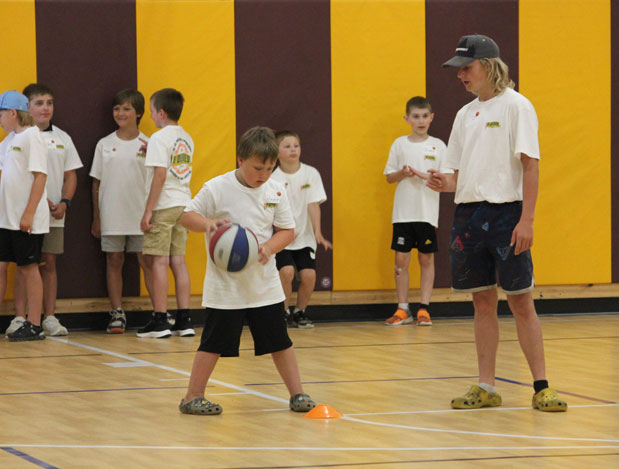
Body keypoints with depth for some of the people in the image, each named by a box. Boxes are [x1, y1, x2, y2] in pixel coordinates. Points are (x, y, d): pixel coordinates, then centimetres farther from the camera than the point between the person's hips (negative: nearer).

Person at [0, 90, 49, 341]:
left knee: (29, 268, -2)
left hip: (27, 220, -8)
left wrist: (29, 213, -20)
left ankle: (34, 326, 5)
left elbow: (40, 176, -17)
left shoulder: (32, 137, -11)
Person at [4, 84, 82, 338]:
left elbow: (70, 175, 12)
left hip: (54, 215, 3)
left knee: (49, 264, 5)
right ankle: (19, 319, 0)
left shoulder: (61, 138, 11)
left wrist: (64, 203, -4)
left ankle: (50, 318, 8)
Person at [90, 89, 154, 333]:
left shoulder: (146, 144, 2)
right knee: (113, 261, 4)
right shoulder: (104, 144, 8)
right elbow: (97, 182, 10)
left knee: (147, 261, -4)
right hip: (112, 216, 2)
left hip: (140, 215, -2)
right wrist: (96, 217, 7)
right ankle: (117, 313, 8)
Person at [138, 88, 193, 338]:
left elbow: (160, 175, -16)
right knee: (178, 261, 8)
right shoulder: (186, 139, 13)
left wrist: (148, 211, -15)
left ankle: (160, 321, -4)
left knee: (159, 262, -4)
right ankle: (183, 321, 6)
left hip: (164, 206, -7)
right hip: (183, 203, 7)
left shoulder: (160, 138, -10)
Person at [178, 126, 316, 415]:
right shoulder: (216, 189, -9)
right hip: (226, 283, -3)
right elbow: (187, 217, -3)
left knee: (280, 341, 7)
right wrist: (207, 223, -24)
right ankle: (192, 397, 10)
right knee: (214, 342, 0)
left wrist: (269, 247, -13)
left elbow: (287, 230, 7)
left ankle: (297, 394, 17)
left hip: (264, 281, 3)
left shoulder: (275, 191, 1)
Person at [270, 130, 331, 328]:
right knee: (286, 271, -21)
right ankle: (283, 312, 0)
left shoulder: (310, 173, -3)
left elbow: (313, 205, -5)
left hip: (305, 237, 2)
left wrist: (318, 233, -15)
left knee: (309, 275, -10)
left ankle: (300, 312, 14)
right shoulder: (274, 178, -8)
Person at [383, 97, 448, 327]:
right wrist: (402, 174, -12)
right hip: (403, 211, 1)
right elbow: (389, 176, 8)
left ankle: (424, 308, 8)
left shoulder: (437, 145, 2)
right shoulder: (400, 144, 5)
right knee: (401, 259, 0)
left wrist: (425, 176, -17)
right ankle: (402, 309, 7)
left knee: (426, 259, 2)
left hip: (428, 212, -1)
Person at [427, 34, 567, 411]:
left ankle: (541, 387, 0)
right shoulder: (465, 115, 15)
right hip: (469, 214, 6)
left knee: (521, 301, -5)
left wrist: (526, 220, -17)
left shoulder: (516, 106, -5)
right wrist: (446, 183, -4)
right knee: (483, 302, 8)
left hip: (506, 213, -6)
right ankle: (486, 388, 11)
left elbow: (530, 165, -10)